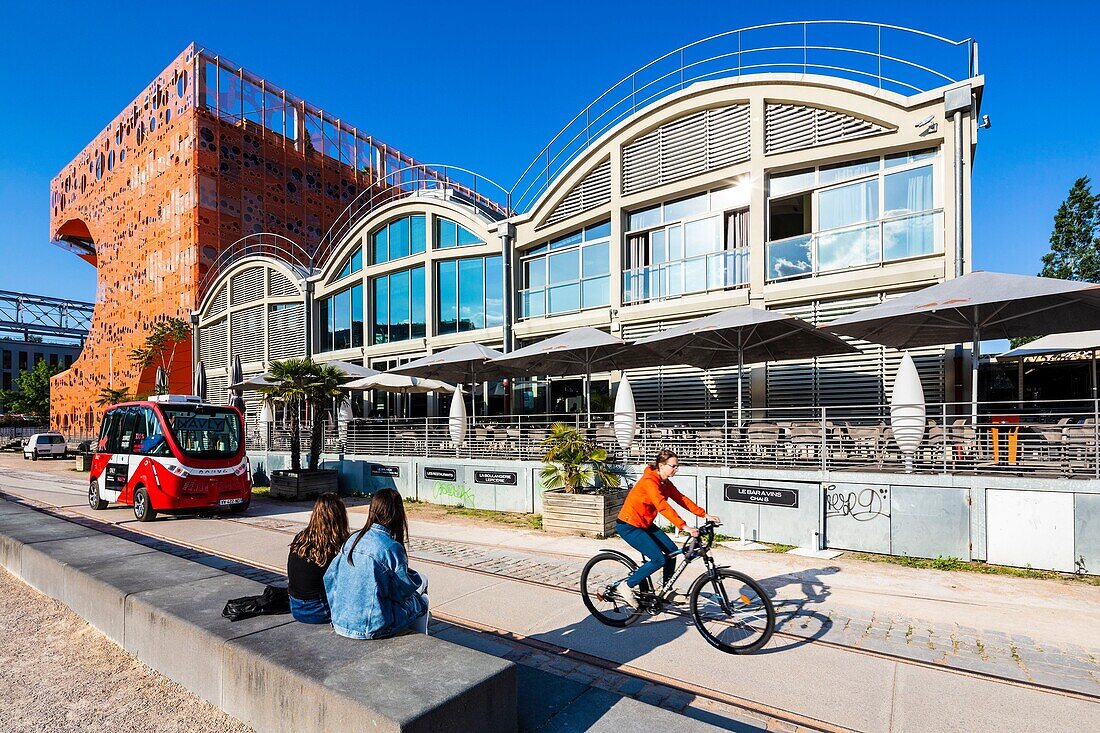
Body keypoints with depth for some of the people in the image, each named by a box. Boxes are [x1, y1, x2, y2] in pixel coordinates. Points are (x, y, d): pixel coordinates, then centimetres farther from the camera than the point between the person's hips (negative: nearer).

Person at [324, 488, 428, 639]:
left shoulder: (353, 539, 0)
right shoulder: (392, 547, -18)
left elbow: (330, 576, 7)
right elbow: (404, 589, -10)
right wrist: (416, 579, 11)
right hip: (371, 629, -6)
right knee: (421, 600, 17)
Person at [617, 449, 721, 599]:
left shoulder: (666, 483, 4)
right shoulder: (649, 481, -25)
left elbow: (682, 499, 1)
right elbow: (663, 507, -35)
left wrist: (705, 515, -7)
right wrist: (684, 527, -40)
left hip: (645, 524, 9)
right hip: (629, 526, -9)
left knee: (672, 550, 3)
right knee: (659, 559, -14)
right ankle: (627, 586, 1)